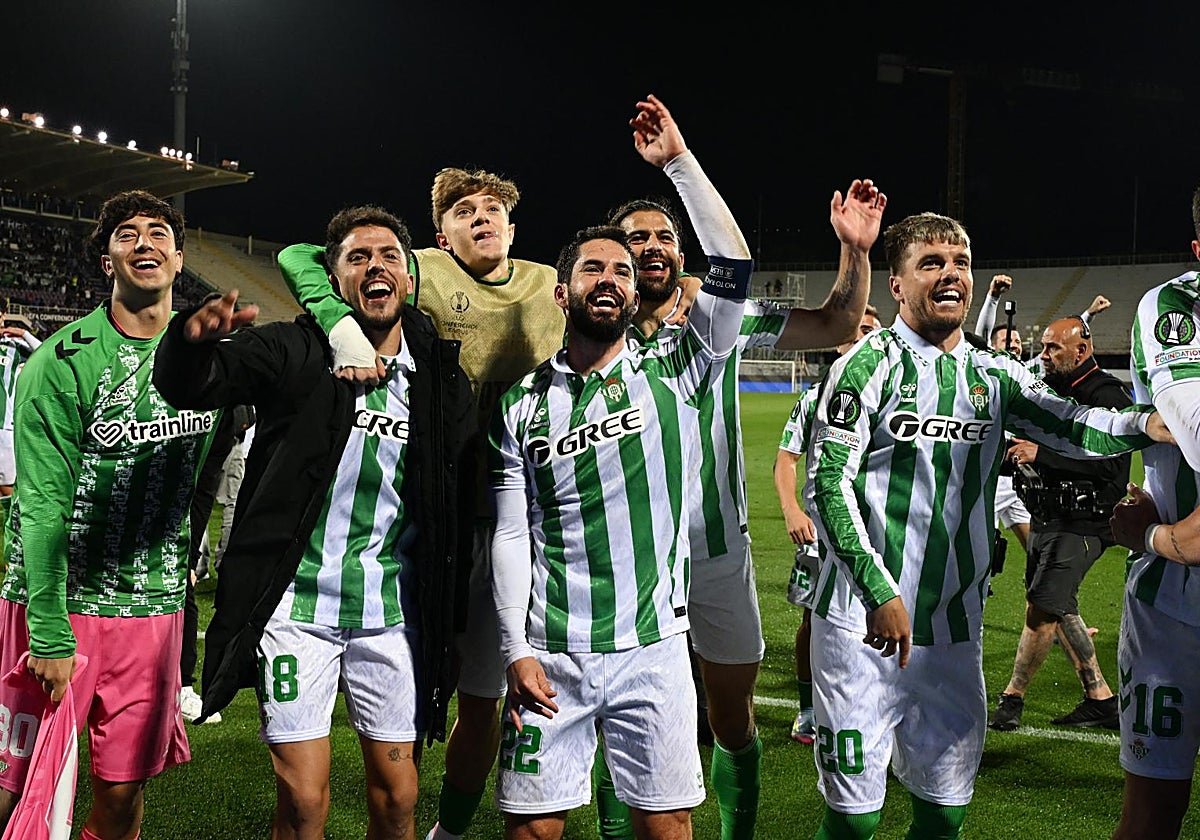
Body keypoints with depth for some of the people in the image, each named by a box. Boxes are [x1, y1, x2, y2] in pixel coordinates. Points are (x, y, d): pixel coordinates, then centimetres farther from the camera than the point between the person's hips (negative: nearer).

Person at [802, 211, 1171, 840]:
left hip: (954, 632, 6)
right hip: (864, 622, -5)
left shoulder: (994, 376, 12)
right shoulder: (871, 365, -5)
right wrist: (879, 592, -17)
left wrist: (1147, 424, -21)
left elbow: (1068, 426, -1)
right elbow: (826, 484, -11)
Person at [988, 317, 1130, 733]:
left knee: (1042, 609, -8)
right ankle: (1100, 700, 24)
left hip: (1081, 523, -9)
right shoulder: (1049, 390, 12)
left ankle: (1011, 699, 5)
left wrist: (1041, 453, -27)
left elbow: (1108, 462, -26)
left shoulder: (1106, 395, -14)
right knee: (1059, 608, 14)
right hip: (1046, 518, 10)